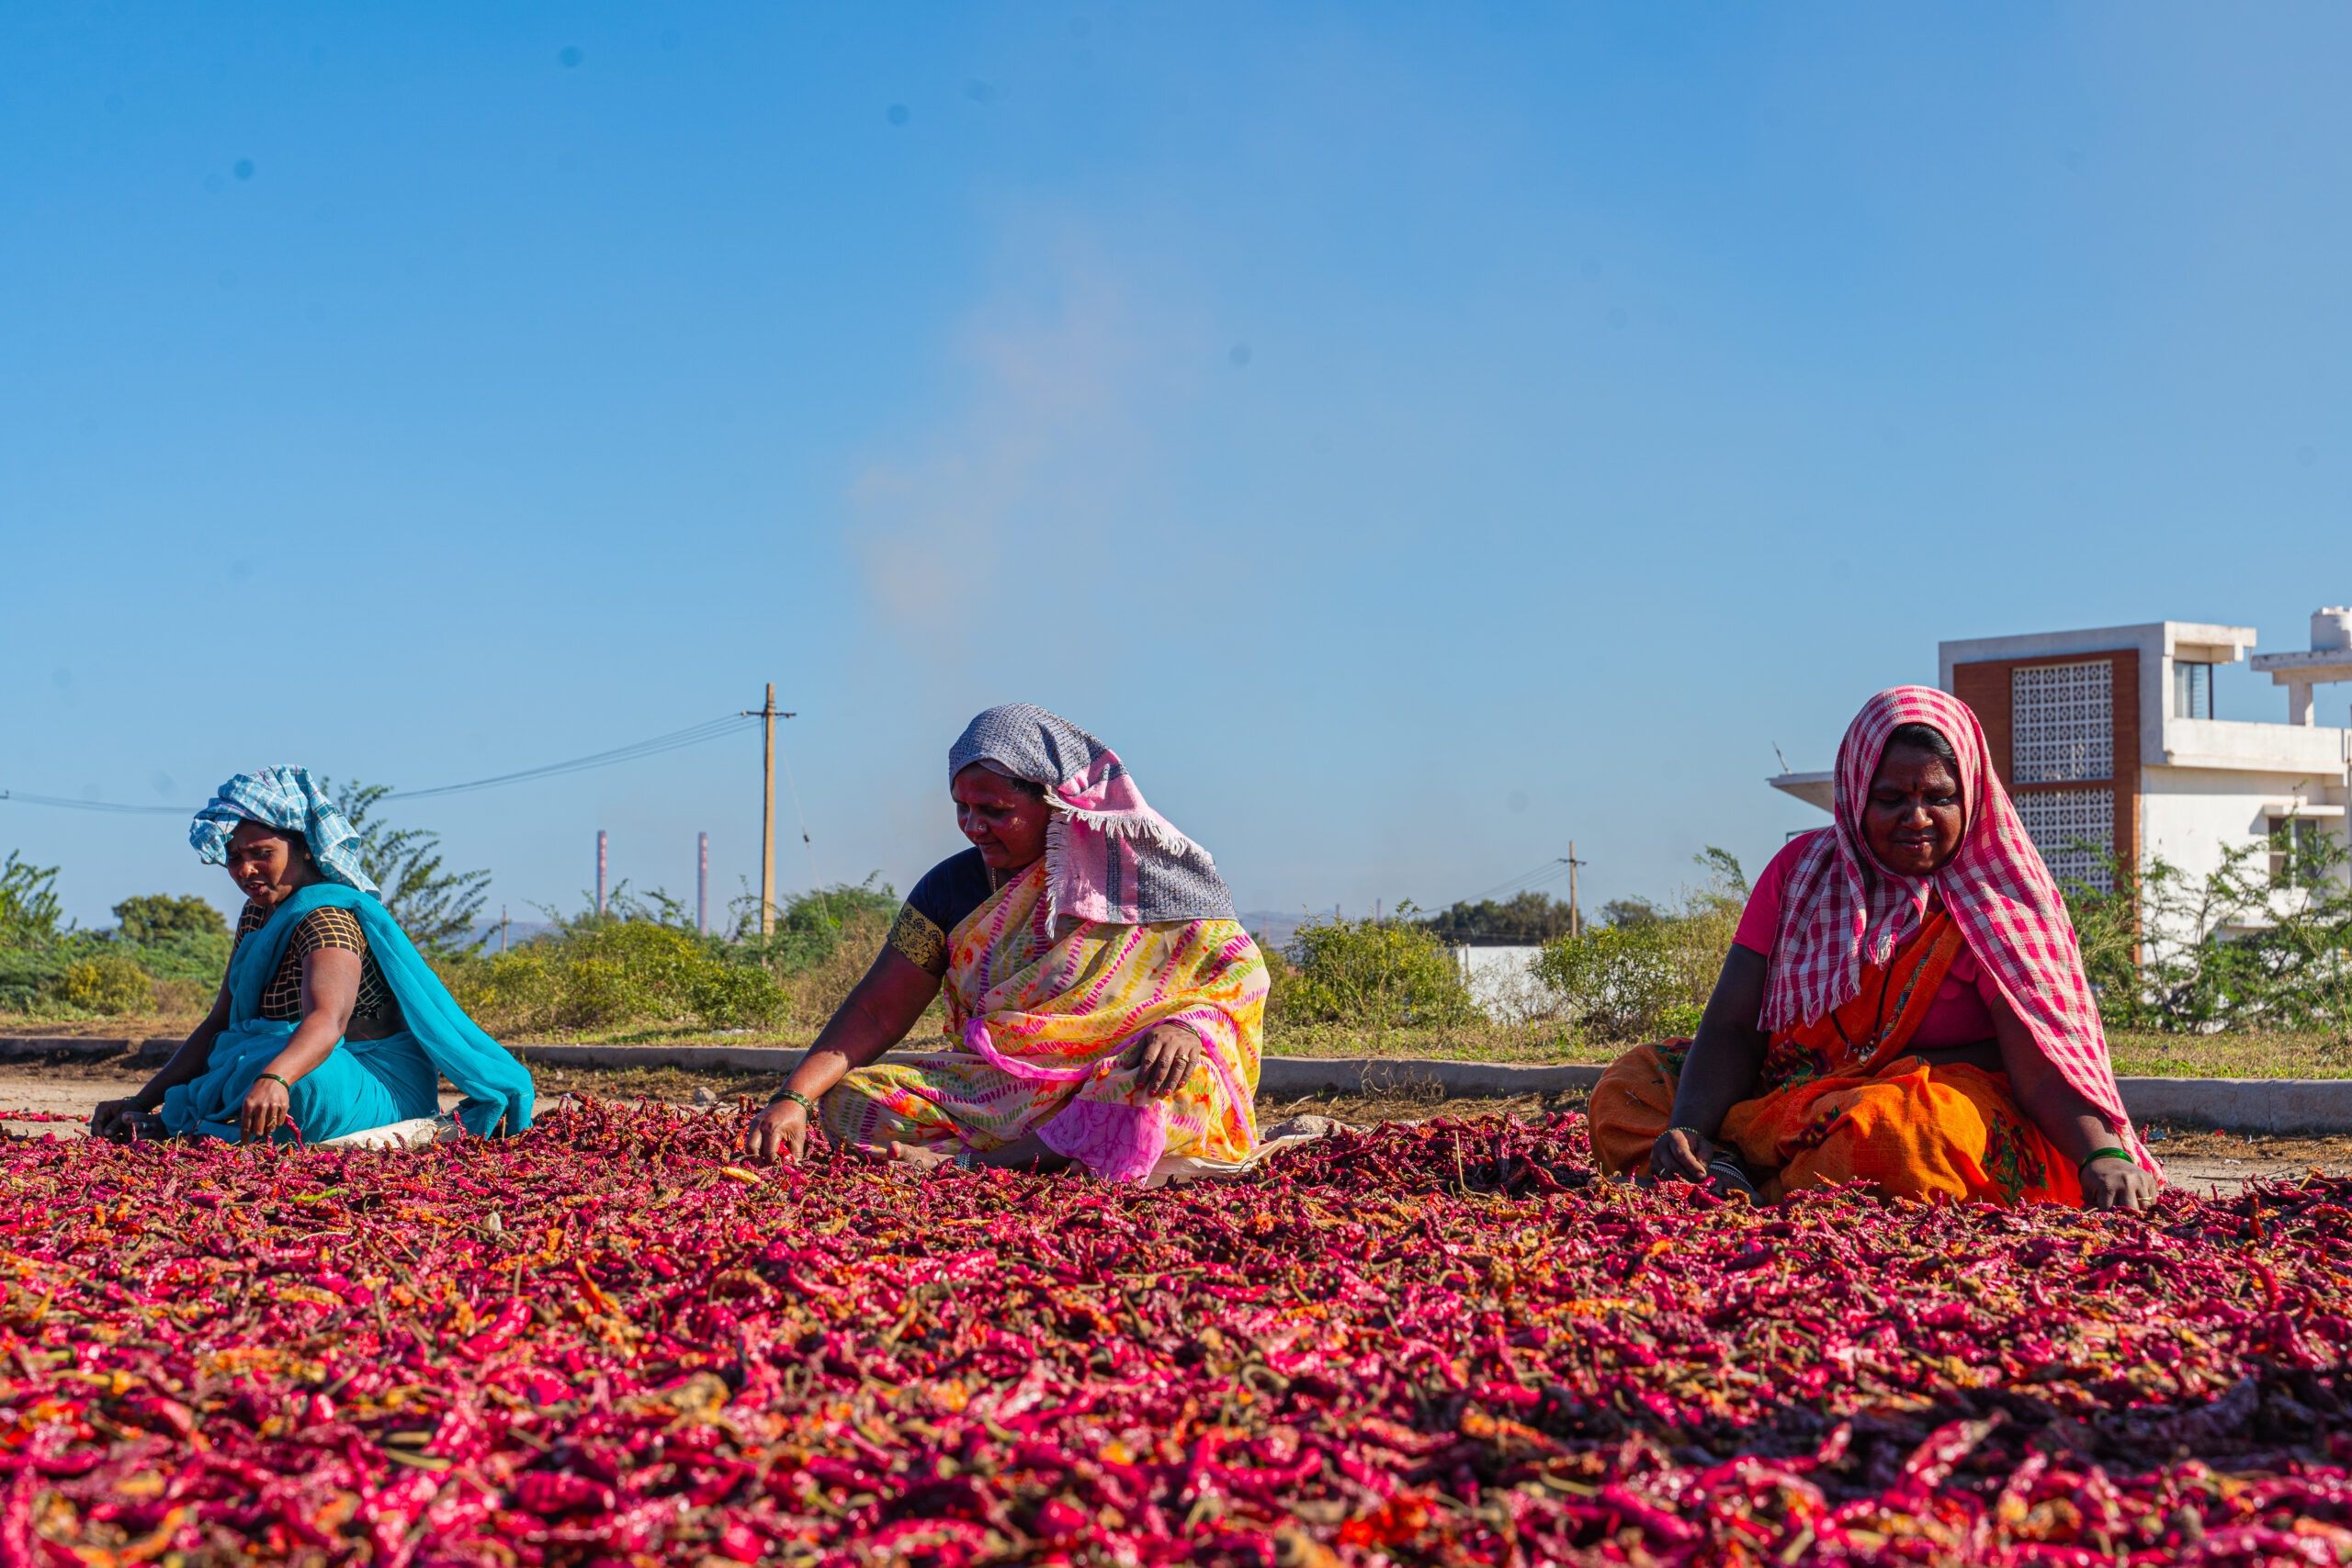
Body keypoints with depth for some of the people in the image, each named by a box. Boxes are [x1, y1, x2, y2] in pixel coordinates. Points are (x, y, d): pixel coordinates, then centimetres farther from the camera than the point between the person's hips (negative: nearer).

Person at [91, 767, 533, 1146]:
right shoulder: (257, 916, 10)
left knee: (304, 1081, -35)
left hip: (382, 1090, -10)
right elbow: (218, 1024, 11)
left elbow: (327, 1021, -39)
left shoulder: (329, 917, -20)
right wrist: (141, 1103, 2)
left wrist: (274, 1079, -59)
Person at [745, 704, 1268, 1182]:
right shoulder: (952, 887, 5)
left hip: (1108, 1090, -3)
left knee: (1184, 1078, -38)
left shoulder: (1134, 869, -4)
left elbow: (1243, 970, -6)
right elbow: (876, 1014, 3)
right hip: (994, 1092, 4)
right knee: (846, 1100, -18)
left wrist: (1186, 1023, -28)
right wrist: (794, 1097, -12)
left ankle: (967, 1164, -37)